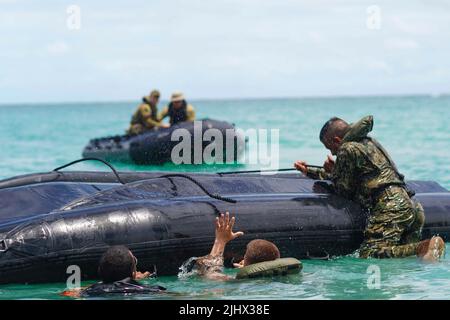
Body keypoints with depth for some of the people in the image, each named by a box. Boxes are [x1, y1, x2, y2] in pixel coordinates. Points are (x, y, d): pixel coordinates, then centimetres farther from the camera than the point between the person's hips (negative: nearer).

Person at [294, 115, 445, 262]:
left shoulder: (347, 150, -1)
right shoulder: (368, 143, 29)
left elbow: (344, 190, 3)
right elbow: (344, 176, 42)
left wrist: (331, 172, 21)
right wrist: (308, 171, 45)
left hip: (389, 208, -10)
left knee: (367, 255, -19)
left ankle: (423, 247, -30)